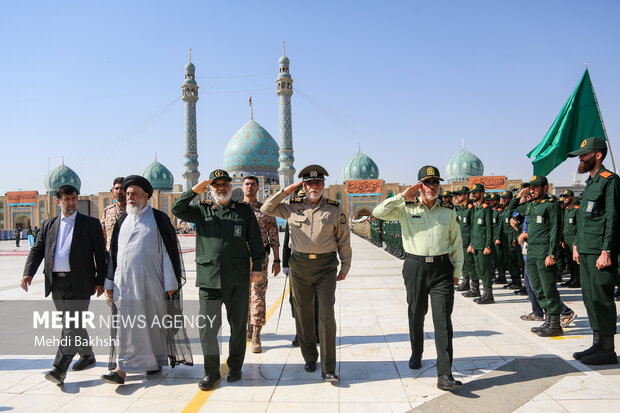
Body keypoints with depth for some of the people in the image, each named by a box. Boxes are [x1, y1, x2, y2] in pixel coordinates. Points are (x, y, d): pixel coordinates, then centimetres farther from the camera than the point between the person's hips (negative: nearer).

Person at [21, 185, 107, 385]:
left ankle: (59, 368, -8)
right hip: (56, 283, 5)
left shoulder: (91, 224, 2)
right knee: (71, 324, 15)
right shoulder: (48, 225, 14)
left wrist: (100, 281, -4)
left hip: (79, 283, -5)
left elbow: (101, 254, 1)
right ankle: (87, 355, 32)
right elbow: (37, 250, 10)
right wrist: (29, 273, -7)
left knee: (72, 325, -10)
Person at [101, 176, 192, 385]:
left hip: (151, 283, -3)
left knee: (153, 324, 9)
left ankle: (156, 361, 27)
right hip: (125, 283, 3)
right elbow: (113, 253, 15)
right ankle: (123, 369, 6)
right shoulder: (122, 221, 12)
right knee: (127, 326, 1)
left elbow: (169, 251, -5)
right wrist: (109, 284, 12)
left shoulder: (159, 219, -2)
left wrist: (170, 283, -9)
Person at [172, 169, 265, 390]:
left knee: (238, 325, 10)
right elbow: (177, 209, -1)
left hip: (238, 280, 0)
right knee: (207, 327, 1)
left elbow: (255, 241, 8)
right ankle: (211, 371, 17)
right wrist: (193, 191, -9)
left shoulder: (244, 211, 8)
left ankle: (235, 367, 27)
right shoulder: (201, 211, 10)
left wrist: (257, 267, 2)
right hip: (208, 279, 0)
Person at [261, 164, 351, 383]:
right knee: (303, 314, 10)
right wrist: (287, 190, 3)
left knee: (326, 315, -7)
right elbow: (266, 209, 12)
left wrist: (345, 266, 8)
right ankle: (309, 357, 29)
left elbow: (344, 240, 8)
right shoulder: (292, 207, 5)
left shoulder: (335, 209, 2)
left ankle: (328, 368, 1)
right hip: (299, 266, 2)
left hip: (326, 266, -2)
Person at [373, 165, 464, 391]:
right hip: (415, 267, 0)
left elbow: (456, 243, 14)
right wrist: (402, 196, -13)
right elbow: (378, 212, -11)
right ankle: (416, 354, 39)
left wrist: (457, 271, 11)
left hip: (442, 267, 0)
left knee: (443, 319, -7)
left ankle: (444, 374, -5)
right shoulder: (406, 208, 2)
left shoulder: (449, 211, 8)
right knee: (416, 315, 14)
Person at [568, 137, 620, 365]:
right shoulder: (590, 182, 18)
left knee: (600, 297, -5)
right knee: (589, 297, 12)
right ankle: (598, 344, 22)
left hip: (600, 252, -9)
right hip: (586, 251, 9)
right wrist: (577, 245, 19)